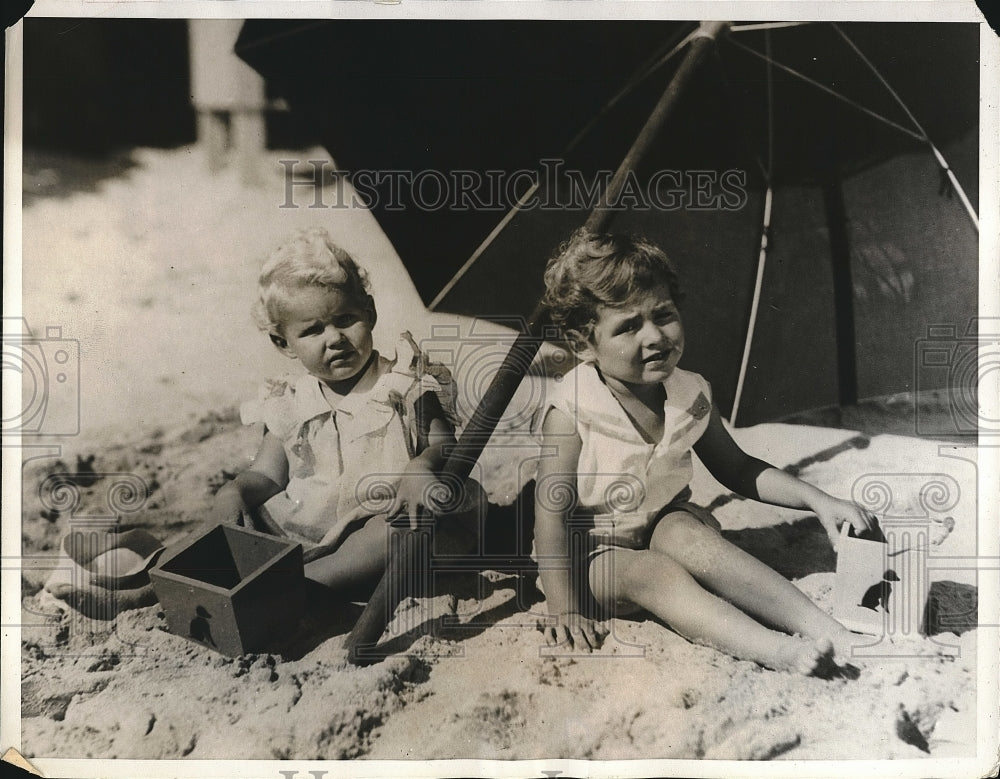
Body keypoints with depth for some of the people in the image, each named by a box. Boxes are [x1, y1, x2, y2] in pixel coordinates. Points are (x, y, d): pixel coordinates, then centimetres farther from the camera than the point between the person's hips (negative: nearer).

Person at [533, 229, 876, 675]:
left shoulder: (689, 396, -8)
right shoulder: (572, 411, -23)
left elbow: (736, 469, 6)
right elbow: (552, 509, -22)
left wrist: (817, 500, -4)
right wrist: (563, 610, -22)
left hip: (664, 524, 3)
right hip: (593, 554, -3)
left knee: (683, 531, -30)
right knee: (652, 572, -33)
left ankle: (817, 625, -34)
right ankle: (776, 650, -46)